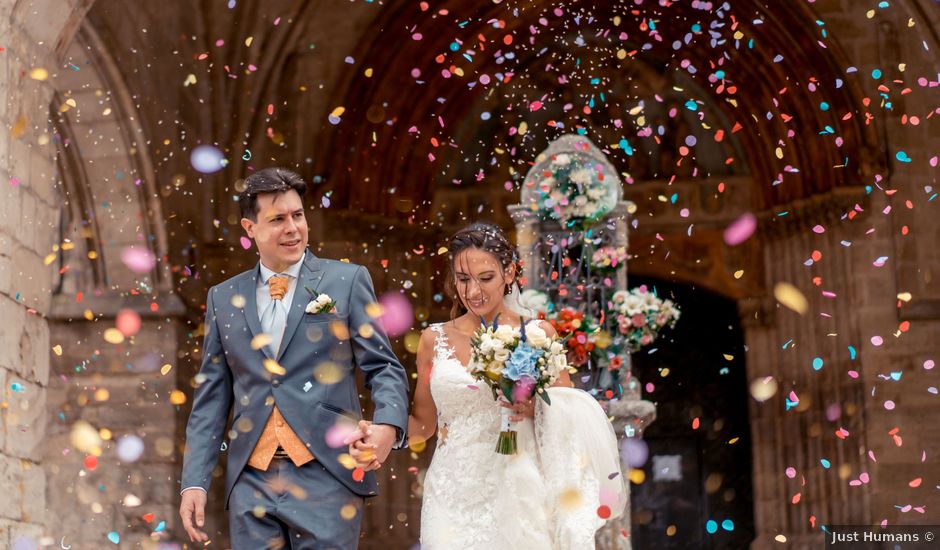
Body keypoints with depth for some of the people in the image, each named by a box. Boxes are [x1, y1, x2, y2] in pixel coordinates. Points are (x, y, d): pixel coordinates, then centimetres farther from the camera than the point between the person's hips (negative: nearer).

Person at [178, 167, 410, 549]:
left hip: (326, 476, -3)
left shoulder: (347, 281, 3)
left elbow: (383, 367, 1)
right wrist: (195, 481, 4)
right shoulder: (223, 298, 12)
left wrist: (388, 423, -19)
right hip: (251, 482, 3)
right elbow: (211, 397, 12)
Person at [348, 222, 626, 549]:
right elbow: (423, 422, 11)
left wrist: (536, 409, -16)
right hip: (454, 498, 1)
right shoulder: (435, 340, 5)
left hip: (517, 499, -1)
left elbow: (569, 415, 4)